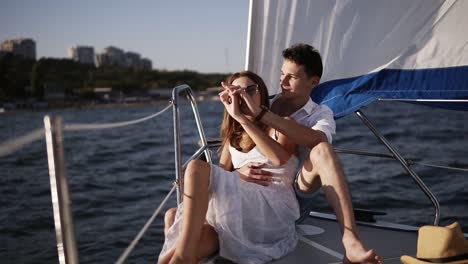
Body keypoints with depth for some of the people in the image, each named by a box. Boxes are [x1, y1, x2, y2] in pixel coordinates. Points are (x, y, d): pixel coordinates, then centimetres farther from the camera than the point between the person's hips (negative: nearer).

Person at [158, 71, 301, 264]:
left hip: (273, 210, -6)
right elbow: (221, 178, 14)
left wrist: (241, 117, -18)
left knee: (197, 168, -24)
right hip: (240, 211, 6)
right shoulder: (233, 137, 25)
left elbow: (280, 158, -16)